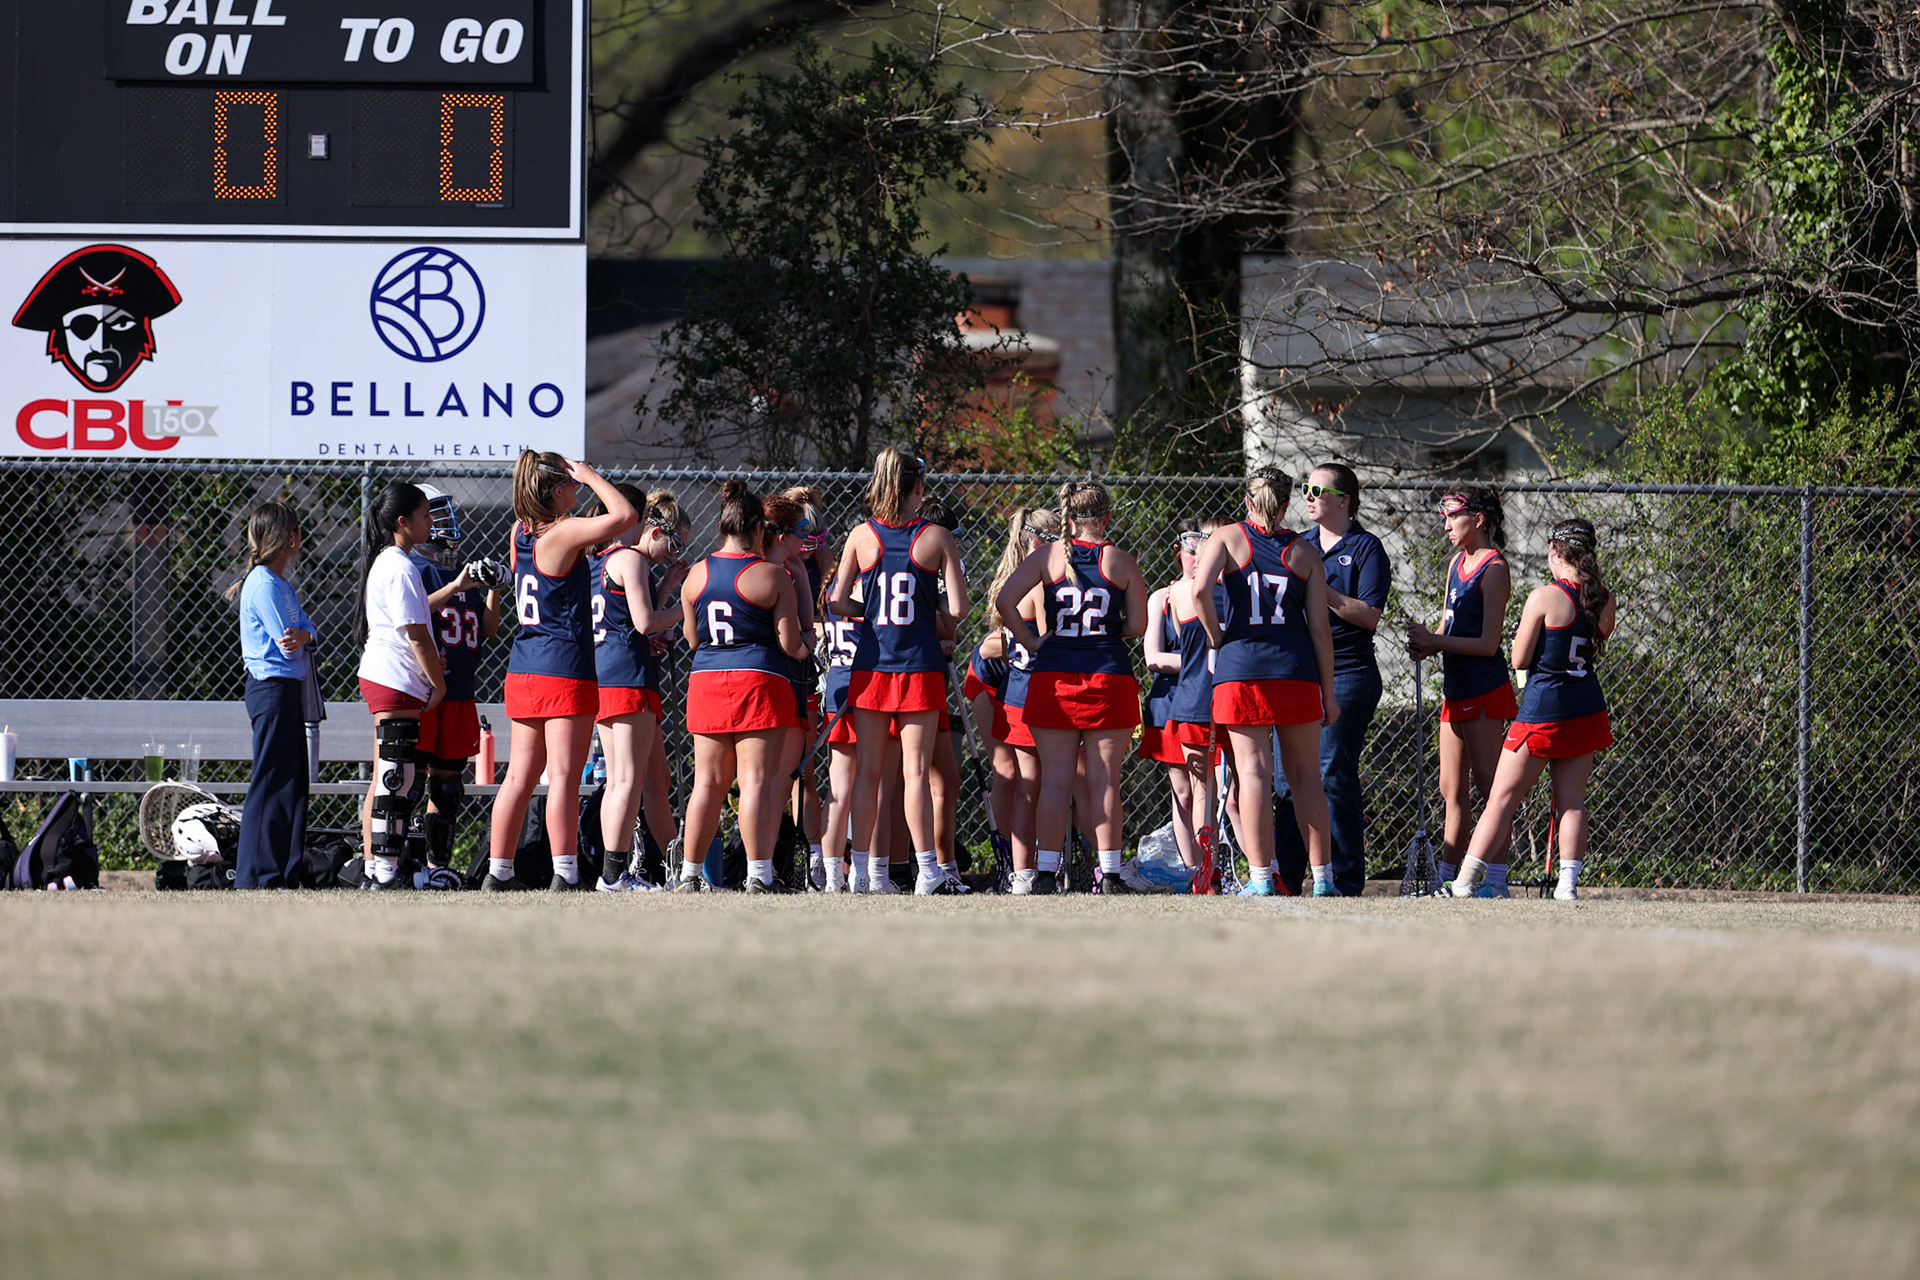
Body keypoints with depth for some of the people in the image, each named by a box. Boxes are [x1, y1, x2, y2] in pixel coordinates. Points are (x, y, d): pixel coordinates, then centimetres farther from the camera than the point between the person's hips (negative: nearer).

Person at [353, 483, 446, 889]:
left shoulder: (383, 563, 17)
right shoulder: (401, 568, -14)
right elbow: (417, 635, -15)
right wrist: (439, 683, -8)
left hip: (379, 677, 11)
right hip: (397, 685, -11)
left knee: (384, 780, 11)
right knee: (396, 780, -11)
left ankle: (374, 870, 12)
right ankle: (386, 872, -14)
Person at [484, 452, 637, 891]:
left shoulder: (520, 533, 8)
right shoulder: (563, 534, -14)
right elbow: (625, 514, -17)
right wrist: (591, 476, -5)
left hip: (523, 670, 8)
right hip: (565, 669, -8)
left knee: (520, 776, 12)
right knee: (563, 776, -8)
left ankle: (499, 871, 14)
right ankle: (564, 875, -11)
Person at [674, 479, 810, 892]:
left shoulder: (696, 575, 6)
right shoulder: (771, 576, -8)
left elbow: (692, 639, 14)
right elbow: (789, 642, -8)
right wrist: (803, 649, 14)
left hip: (706, 683, 5)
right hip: (759, 680, -5)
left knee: (708, 782, 10)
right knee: (758, 780, -5)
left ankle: (690, 873, 12)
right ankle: (759, 875, -9)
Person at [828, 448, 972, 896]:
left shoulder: (861, 537, 2)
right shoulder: (936, 537, -4)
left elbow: (837, 603, 0)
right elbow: (959, 608, -8)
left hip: (871, 665, 2)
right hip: (920, 665, -2)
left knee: (868, 771, 7)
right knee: (916, 770, -2)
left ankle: (867, 868, 9)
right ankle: (928, 869, -7)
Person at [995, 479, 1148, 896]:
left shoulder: (1049, 557, 2)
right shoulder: (1121, 562, 0)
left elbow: (1004, 601, -8)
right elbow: (1138, 626, 0)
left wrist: (1030, 642, 3)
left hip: (1054, 676, 1)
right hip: (1109, 674, -1)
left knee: (1055, 780, 5)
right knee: (1104, 780, 3)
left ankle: (1046, 870, 3)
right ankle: (1108, 873, 2)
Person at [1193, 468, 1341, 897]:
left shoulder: (1227, 537, 3)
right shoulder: (1304, 552, 6)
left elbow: (1200, 591, -13)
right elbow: (1319, 628, 4)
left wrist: (1215, 636, 3)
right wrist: (1328, 693, 9)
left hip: (1240, 668, -1)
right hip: (1296, 669, 1)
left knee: (1253, 772, -1)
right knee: (1305, 775, 8)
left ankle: (1261, 877, -5)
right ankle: (1322, 877, 8)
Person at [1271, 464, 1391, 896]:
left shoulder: (1365, 548, -2)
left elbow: (1369, 614, -12)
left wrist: (1320, 591, -18)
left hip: (1346, 677, -6)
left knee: (1334, 776, -8)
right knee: (1288, 779, 3)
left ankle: (1345, 881, -4)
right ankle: (1283, 877, 8)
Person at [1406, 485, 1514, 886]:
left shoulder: (1493, 569, -12)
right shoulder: (1457, 563, 14)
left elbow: (1488, 643, -17)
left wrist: (1434, 641, -18)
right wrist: (1428, 645, -2)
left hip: (1484, 689, -9)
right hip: (1455, 688, 9)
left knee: (1489, 785, -8)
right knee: (1452, 792, 10)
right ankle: (1447, 879, 13)